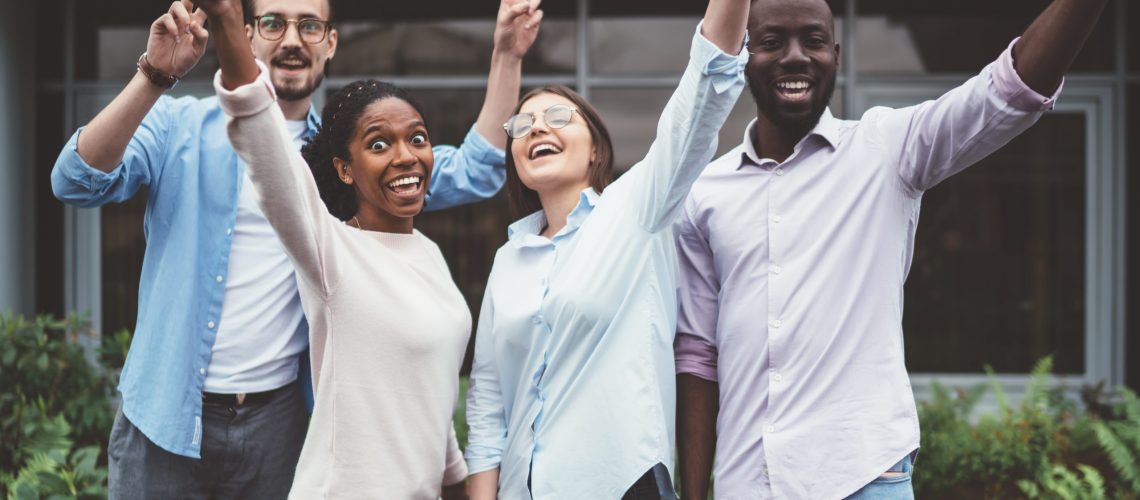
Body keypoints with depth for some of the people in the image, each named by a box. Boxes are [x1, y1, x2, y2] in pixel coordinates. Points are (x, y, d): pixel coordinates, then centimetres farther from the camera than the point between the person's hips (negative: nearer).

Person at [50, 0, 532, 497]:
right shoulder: (181, 126, -3)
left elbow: (470, 174, 2)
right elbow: (78, 181, -17)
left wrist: (508, 52, -7)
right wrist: (154, 76, -31)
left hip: (278, 418, 3)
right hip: (165, 413, -2)